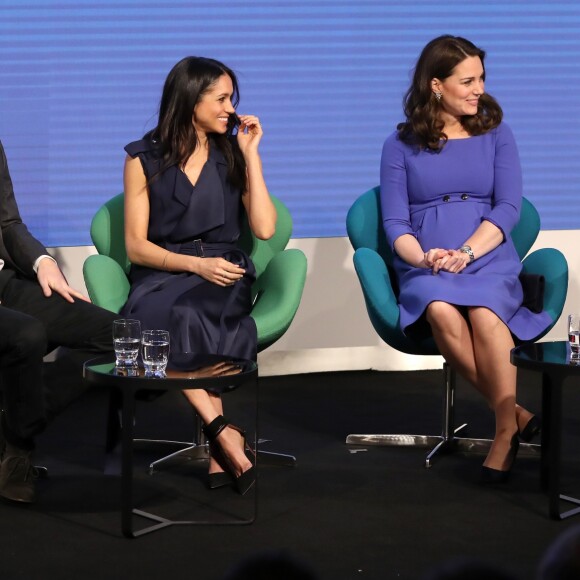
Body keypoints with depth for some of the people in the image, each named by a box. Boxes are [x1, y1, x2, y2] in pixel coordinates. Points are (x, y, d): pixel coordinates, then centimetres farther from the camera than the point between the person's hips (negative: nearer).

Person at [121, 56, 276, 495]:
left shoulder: (233, 155, 14)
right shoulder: (145, 160, 7)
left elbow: (265, 228, 1)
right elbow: (136, 247, 2)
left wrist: (251, 153, 2)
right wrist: (195, 264, -14)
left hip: (223, 273, 1)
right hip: (162, 274, -1)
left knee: (188, 315, -36)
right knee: (163, 315, -38)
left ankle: (217, 452, -36)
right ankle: (223, 433, -36)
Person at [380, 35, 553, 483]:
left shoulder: (495, 134, 12)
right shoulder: (401, 144, 10)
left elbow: (508, 207, 1)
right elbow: (395, 222, 4)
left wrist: (466, 252, -15)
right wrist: (422, 258, -17)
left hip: (490, 260, 0)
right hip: (425, 268, 0)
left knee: (483, 312, -36)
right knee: (442, 312, -36)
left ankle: (505, 429, -26)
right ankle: (516, 413, -24)